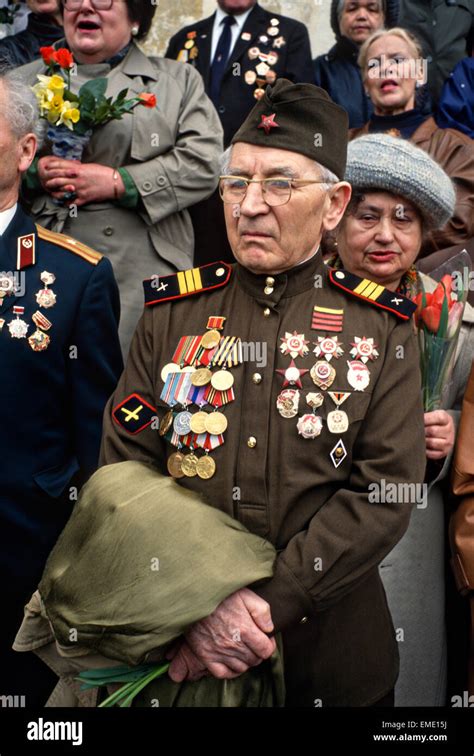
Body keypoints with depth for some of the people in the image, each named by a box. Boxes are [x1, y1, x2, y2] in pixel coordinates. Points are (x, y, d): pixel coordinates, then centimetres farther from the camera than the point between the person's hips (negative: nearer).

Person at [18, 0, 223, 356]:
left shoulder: (179, 80, 12)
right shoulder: (28, 80, 18)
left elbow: (203, 165, -1)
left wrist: (118, 182, -10)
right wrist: (35, 173, -8)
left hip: (145, 273, -1)